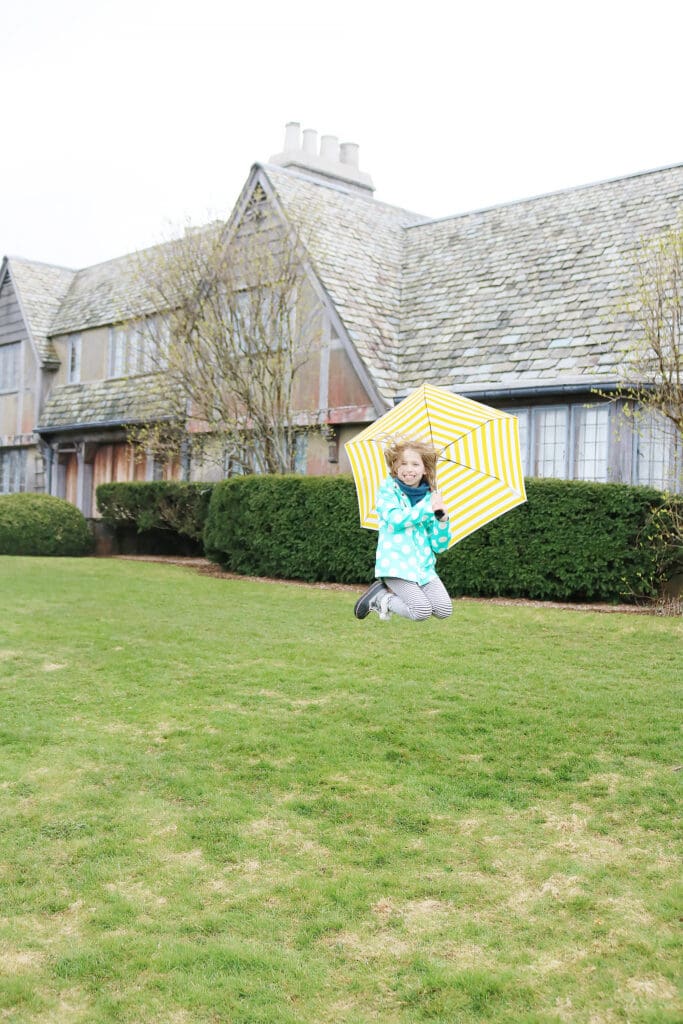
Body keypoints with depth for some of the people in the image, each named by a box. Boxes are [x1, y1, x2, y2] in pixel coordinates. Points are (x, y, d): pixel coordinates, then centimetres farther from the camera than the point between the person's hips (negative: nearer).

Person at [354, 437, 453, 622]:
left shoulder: (431, 497, 11)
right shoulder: (388, 489, 1)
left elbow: (438, 546, 7)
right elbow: (396, 520, -18)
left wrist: (442, 519, -10)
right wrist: (427, 507, -13)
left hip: (424, 565, 5)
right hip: (396, 563, -5)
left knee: (444, 610, -11)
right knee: (422, 612, -20)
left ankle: (389, 594, 9)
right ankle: (380, 597, 6)